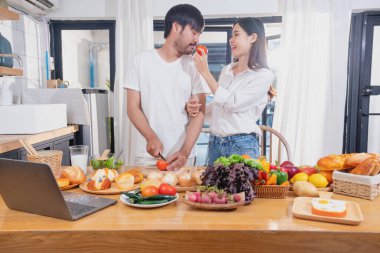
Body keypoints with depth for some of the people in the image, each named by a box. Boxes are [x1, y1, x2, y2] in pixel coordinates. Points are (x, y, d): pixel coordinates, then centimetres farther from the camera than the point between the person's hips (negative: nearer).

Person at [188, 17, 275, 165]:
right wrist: (197, 109, -2)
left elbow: (231, 104, -17)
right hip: (214, 143, 6)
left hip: (242, 146, -5)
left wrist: (205, 72, -15)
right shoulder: (226, 70, 10)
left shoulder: (263, 75, -8)